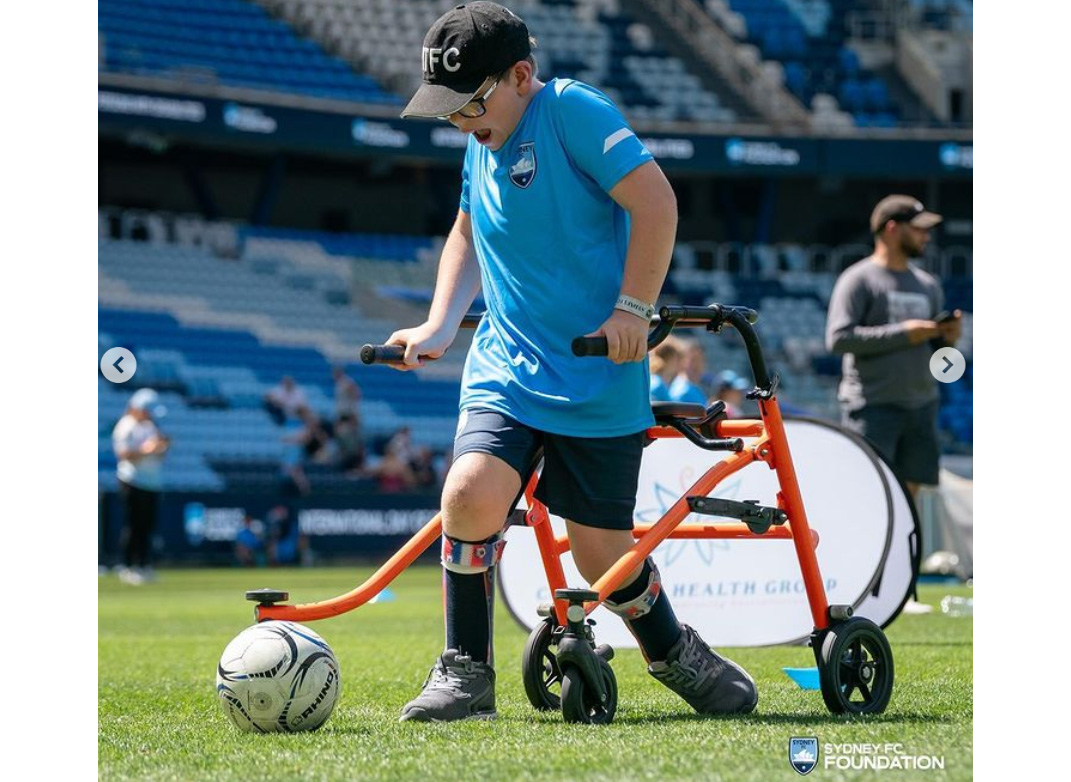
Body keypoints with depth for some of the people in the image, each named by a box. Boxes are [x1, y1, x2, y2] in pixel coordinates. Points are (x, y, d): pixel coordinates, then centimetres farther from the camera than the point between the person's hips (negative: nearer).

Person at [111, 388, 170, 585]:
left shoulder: (150, 426, 15)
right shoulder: (126, 426, -8)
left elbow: (160, 456, 19)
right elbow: (123, 453, -17)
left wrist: (162, 446, -2)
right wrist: (145, 449, -24)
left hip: (152, 482, 7)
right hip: (133, 482, -7)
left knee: (147, 525, 7)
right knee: (132, 525, -7)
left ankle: (144, 565, 13)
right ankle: (127, 567, -2)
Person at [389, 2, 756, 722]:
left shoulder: (574, 111, -10)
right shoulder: (483, 142, 13)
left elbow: (655, 202, -17)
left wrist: (634, 308, -20)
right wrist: (438, 327, 18)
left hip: (598, 381, -5)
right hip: (506, 369, 5)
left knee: (602, 554, -1)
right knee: (471, 494, -21)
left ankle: (674, 652, 29)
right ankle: (466, 674, -8)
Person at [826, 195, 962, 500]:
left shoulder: (929, 286, 18)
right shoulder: (859, 280, -3)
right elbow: (838, 338, -15)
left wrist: (948, 339, -2)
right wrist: (903, 334, -17)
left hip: (921, 407, 7)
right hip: (872, 407, -7)